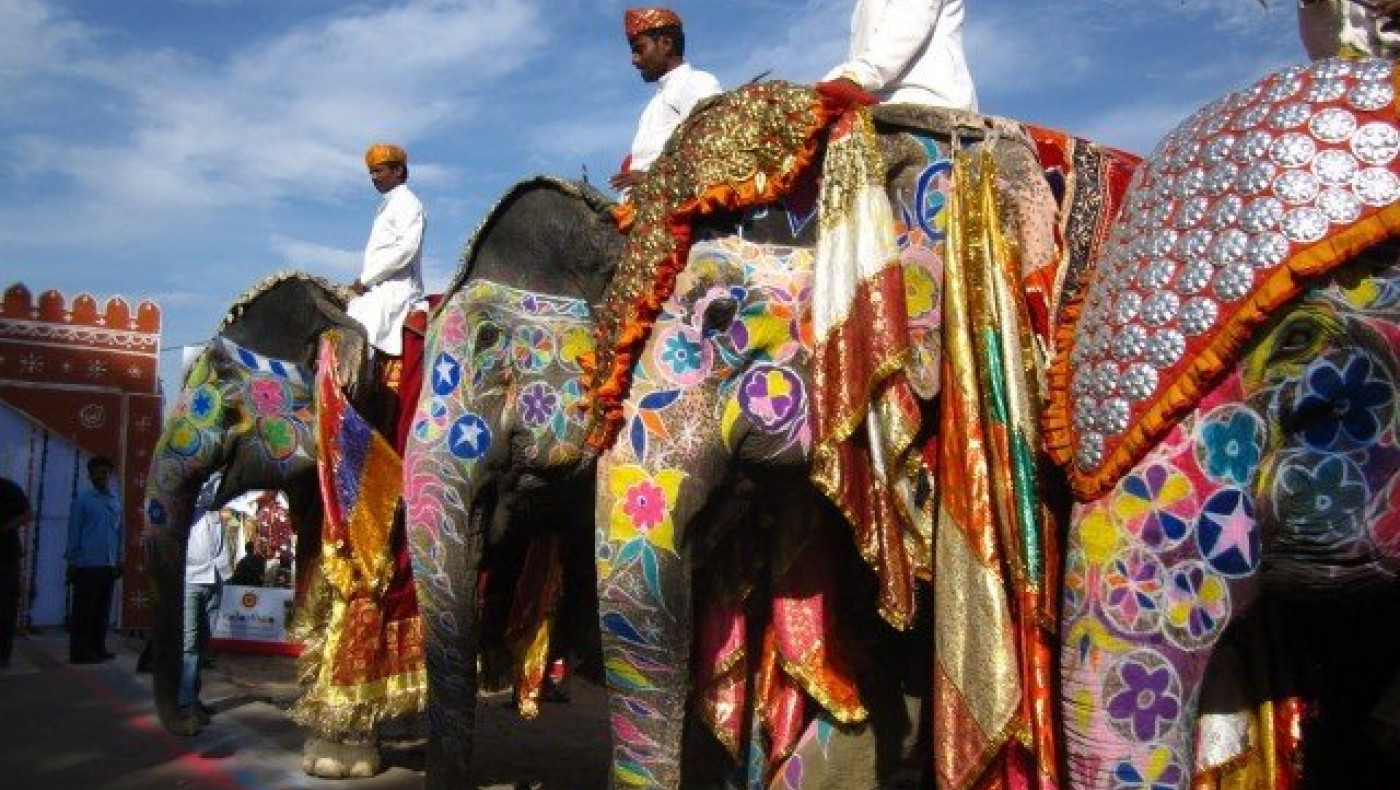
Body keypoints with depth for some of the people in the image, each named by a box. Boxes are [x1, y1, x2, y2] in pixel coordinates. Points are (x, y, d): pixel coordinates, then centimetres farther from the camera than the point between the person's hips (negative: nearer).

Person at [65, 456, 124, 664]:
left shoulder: (116, 501, 12)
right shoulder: (83, 500, -2)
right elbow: (74, 532, -3)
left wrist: (119, 560, 12)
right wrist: (72, 561, -6)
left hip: (108, 565, 5)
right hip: (87, 564, -5)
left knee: (103, 608, 9)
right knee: (83, 609, -2)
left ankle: (98, 648, 16)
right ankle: (79, 651, 2)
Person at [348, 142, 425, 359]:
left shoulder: (407, 202, -3)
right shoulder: (386, 205, 25)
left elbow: (407, 248, -17)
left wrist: (366, 279, -14)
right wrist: (363, 282, 7)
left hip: (397, 289, -10)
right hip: (378, 289, 10)